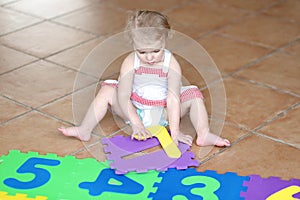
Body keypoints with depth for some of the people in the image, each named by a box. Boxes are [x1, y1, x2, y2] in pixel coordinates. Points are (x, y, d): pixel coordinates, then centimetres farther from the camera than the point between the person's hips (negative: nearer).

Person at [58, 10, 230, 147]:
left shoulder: (171, 63, -19)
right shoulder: (130, 62, -17)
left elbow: (173, 99, -25)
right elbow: (123, 97, -21)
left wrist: (175, 130, -32)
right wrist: (135, 123, -31)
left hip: (163, 112, -1)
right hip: (134, 110, 1)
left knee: (194, 94, -19)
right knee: (107, 90, -18)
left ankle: (204, 134, -33)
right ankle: (85, 130, -21)